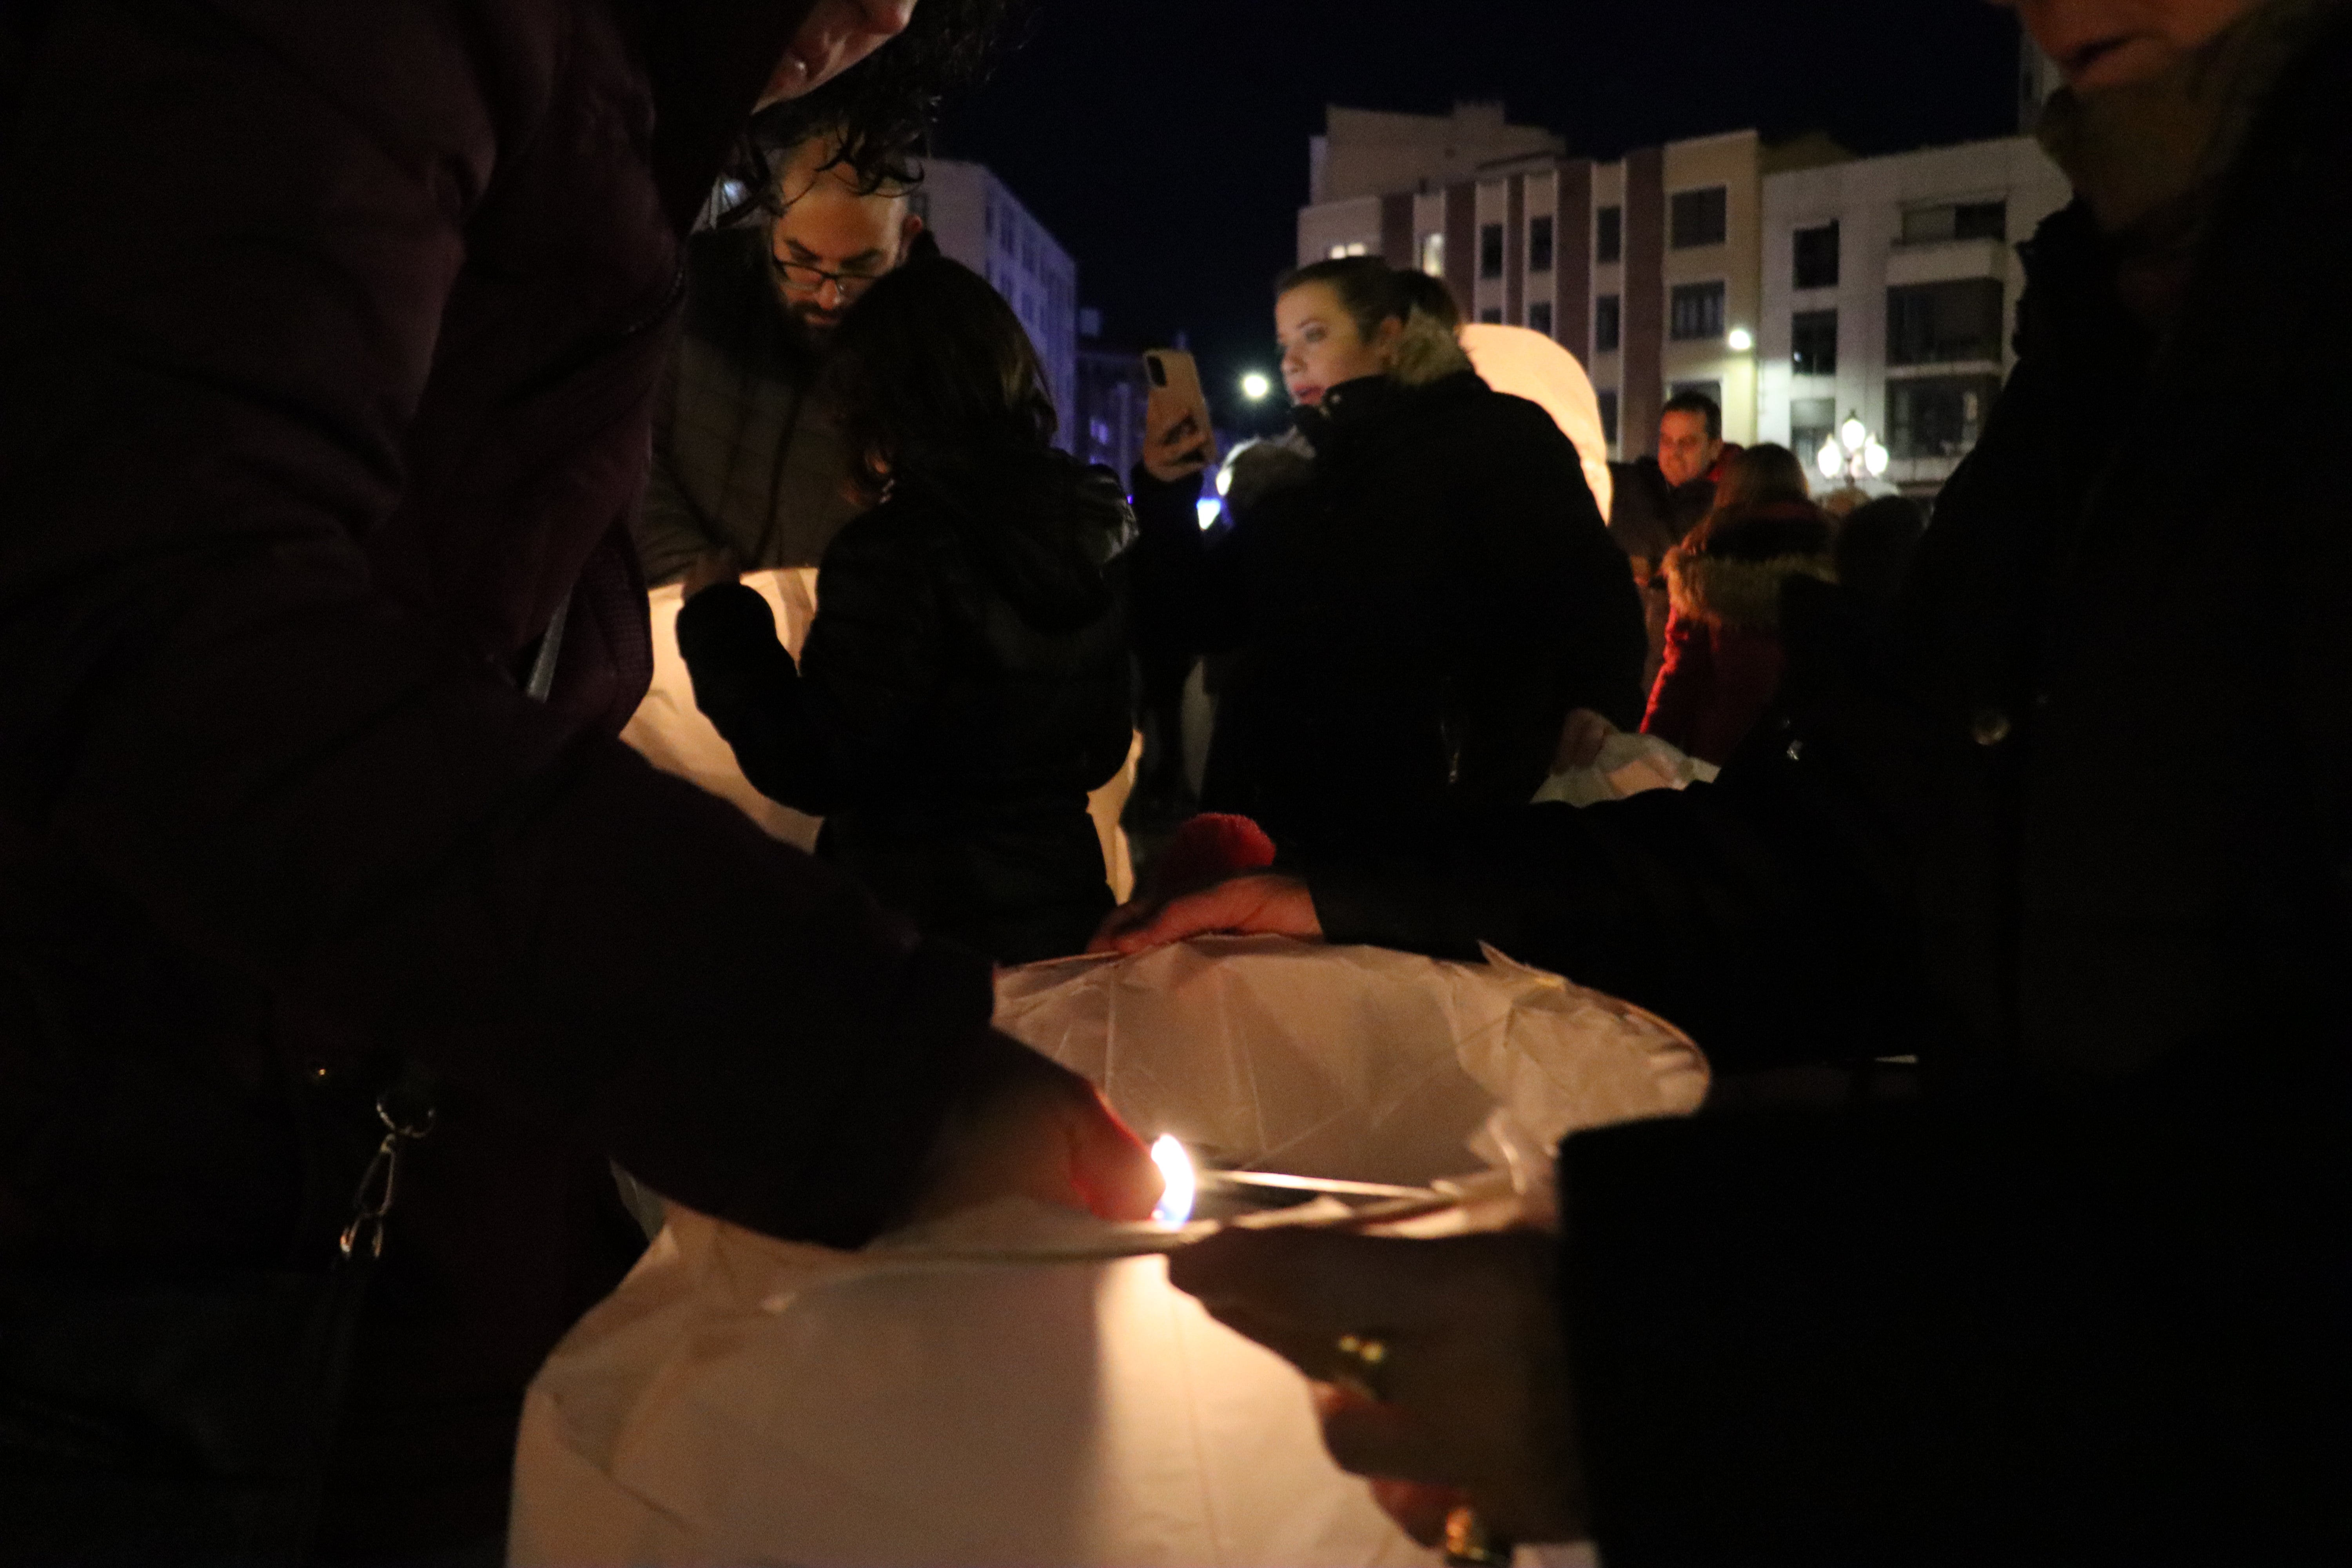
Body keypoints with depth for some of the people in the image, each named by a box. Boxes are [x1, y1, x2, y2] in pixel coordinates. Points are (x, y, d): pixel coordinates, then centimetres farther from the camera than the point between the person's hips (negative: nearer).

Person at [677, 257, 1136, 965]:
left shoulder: (899, 555, -19)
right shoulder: (1095, 530, 3)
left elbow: (813, 770, -17)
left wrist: (716, 622, -6)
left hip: (925, 927, -7)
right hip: (1066, 914, 7)